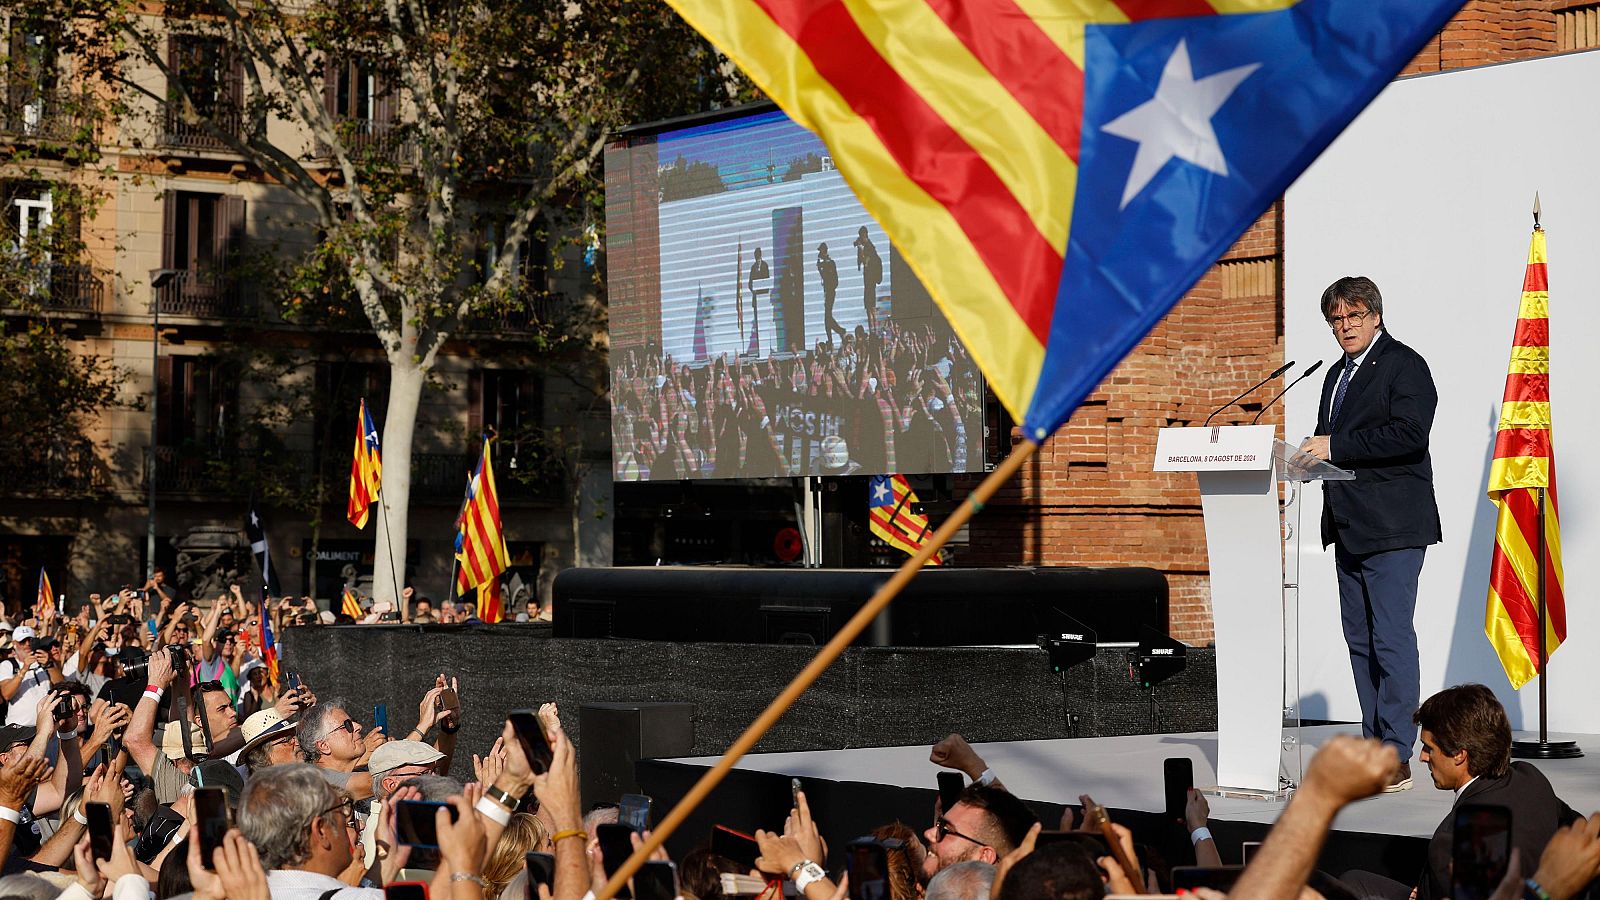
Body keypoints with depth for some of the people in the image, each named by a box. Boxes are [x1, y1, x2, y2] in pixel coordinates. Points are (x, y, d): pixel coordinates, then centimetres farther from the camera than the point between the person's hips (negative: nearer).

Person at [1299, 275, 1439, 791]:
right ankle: (1373, 747, 17)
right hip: (1349, 526, 9)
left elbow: (1410, 433, -20)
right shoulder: (1337, 374, 21)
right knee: (1360, 641, 11)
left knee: (1392, 638, -10)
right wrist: (1313, 455, 3)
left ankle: (1397, 757, -9)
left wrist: (1336, 447, -20)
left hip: (1392, 527, -9)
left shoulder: (1404, 365, -6)